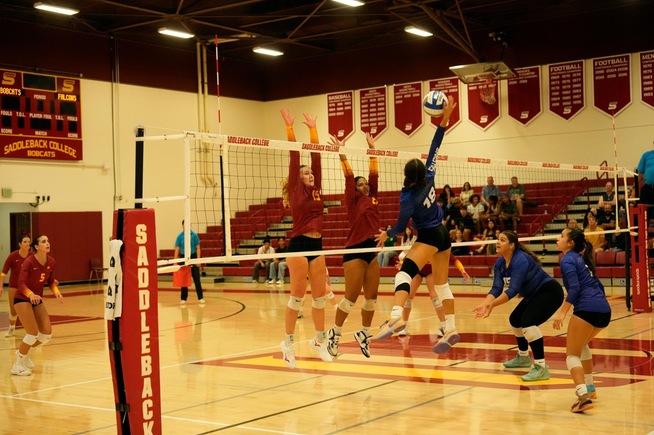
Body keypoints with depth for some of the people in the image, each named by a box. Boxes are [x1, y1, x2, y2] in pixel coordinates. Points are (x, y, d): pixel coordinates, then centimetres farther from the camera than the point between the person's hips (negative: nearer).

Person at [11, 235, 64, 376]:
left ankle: (23, 353, 26)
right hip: (22, 299, -7)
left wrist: (56, 291, -13)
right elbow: (21, 283, -30)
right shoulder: (29, 262, -23)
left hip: (37, 299, 7)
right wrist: (31, 294, -48)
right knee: (33, 333, -16)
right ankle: (17, 366, 1)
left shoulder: (51, 262, -5)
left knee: (47, 334, 1)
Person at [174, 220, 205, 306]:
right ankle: (183, 299, 13)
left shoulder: (194, 235, -4)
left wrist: (198, 259, -11)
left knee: (196, 279, 0)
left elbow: (198, 248, -2)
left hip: (193, 257, -1)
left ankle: (200, 298, 7)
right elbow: (177, 249, 1)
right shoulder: (180, 236, -1)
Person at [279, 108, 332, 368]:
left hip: (317, 244, 6)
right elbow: (294, 157, -7)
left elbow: (316, 156, 13)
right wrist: (289, 127, -8)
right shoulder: (295, 190, -1)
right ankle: (288, 342, 4)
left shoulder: (315, 190, 13)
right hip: (299, 244, -6)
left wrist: (313, 129, 15)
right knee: (297, 295, -4)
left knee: (320, 295, 9)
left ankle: (319, 341, 21)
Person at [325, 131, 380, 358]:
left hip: (372, 250, 7)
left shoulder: (373, 198, 13)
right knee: (351, 297, -6)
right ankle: (335, 333, 7)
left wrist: (372, 149, 14)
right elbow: (349, 177, -11)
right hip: (355, 251, -7)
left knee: (372, 296, 7)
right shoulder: (353, 201, -2)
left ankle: (364, 333, 22)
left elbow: (374, 174, 14)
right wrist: (342, 154, -16)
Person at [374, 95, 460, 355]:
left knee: (405, 273, -26)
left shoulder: (408, 198, -17)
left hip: (429, 237, -8)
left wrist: (386, 235, 13)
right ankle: (451, 330, 11)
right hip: (443, 234, 8)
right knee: (441, 284, 12)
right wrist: (445, 118, -3)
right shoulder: (428, 178, -4)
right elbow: (434, 148, -1)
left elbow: (401, 227, -7)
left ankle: (396, 316, -51)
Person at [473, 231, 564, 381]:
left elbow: (513, 290, -36)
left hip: (550, 292, -10)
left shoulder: (520, 260, -29)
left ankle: (541, 368, -24)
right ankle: (523, 357, 42)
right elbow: (496, 288, -11)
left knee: (528, 322, -27)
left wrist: (493, 304, -45)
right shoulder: (500, 263, -3)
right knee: (515, 320, 20)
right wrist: (485, 304, -30)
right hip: (534, 295, 10)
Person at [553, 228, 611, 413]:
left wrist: (562, 312, -22)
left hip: (587, 309, -9)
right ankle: (589, 388, 33)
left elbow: (574, 288, -16)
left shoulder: (568, 260, -2)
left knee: (572, 354, -3)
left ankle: (583, 396, -21)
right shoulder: (582, 259, 23)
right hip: (604, 309, 9)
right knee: (581, 344, 31)